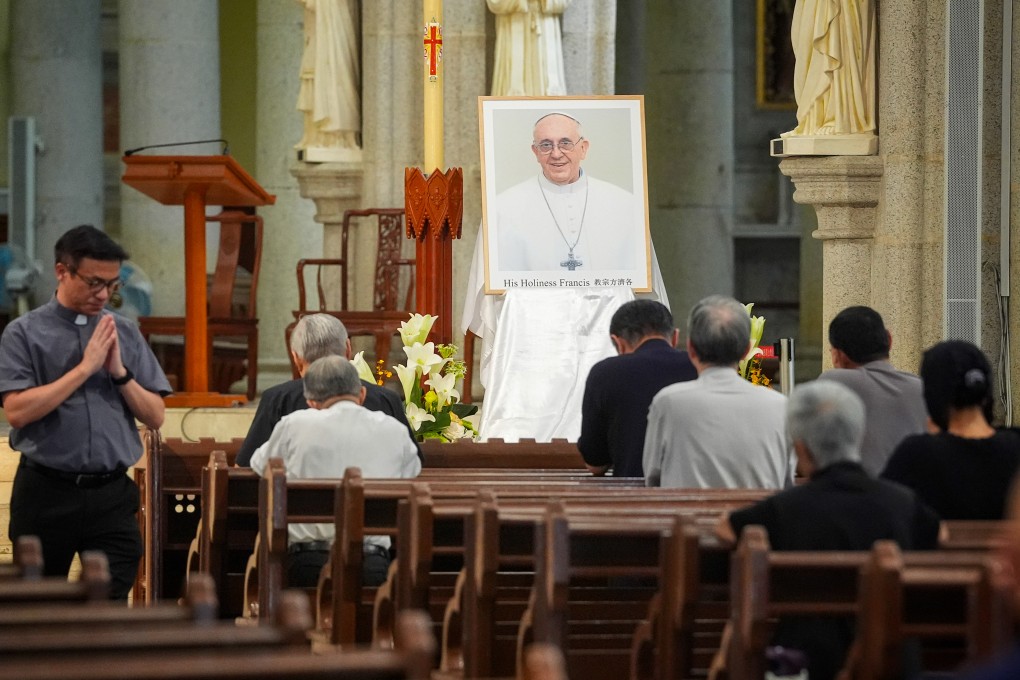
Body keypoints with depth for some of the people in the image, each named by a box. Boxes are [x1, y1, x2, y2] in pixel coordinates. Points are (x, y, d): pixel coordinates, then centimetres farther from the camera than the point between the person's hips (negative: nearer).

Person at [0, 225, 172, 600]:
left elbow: (155, 416, 8)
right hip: (46, 494, -2)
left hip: (112, 495, 2)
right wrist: (85, 368, -13)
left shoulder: (126, 333, 10)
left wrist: (120, 372, -7)